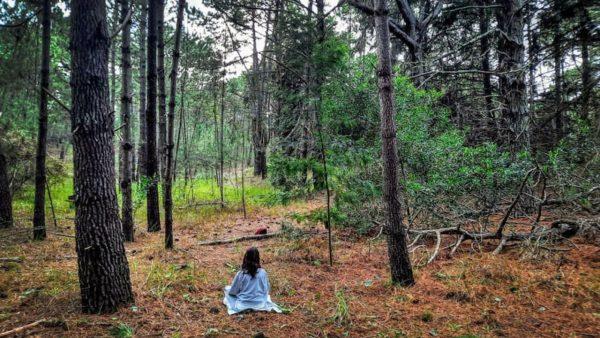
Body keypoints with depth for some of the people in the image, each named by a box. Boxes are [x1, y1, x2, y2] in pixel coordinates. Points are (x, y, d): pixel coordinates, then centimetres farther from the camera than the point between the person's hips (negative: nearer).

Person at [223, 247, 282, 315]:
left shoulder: (240, 274, -18)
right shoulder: (263, 272, -13)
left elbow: (233, 291, -6)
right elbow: (267, 289, 1)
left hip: (243, 304, -2)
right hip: (260, 304, 2)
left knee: (227, 288, 18)